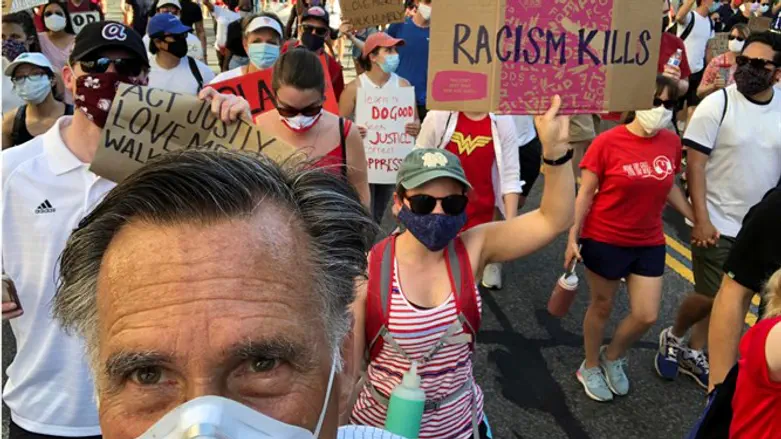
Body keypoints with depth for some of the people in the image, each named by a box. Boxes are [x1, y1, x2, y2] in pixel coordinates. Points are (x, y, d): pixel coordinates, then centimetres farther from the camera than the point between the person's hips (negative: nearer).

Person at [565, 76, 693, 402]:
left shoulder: (671, 142, -2)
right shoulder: (608, 142, -16)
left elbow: (670, 187, 12)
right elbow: (585, 193, -12)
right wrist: (573, 237, -15)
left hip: (649, 244, 4)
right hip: (604, 241, -4)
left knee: (647, 316, 6)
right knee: (602, 307, 12)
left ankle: (612, 357, 35)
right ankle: (590, 368, 35)